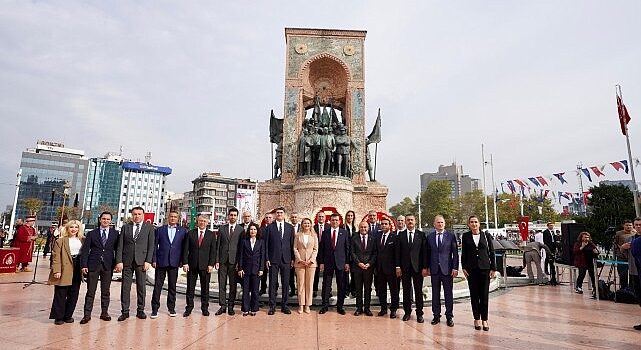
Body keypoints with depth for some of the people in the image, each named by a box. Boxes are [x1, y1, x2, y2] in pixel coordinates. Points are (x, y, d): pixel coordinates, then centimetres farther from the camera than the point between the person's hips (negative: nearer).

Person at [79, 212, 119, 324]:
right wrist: (84, 265, -6)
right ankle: (87, 314, 11)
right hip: (93, 265, -1)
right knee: (90, 291, 2)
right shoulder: (91, 233, 4)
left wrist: (116, 263, -1)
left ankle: (104, 313, 20)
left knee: (106, 291, 9)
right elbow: (85, 250, 1)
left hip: (108, 266, 1)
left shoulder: (115, 233, 5)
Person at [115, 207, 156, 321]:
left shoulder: (149, 227, 4)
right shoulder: (126, 227, 9)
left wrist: (148, 261, -8)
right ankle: (125, 311, 13)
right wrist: (119, 261, -4)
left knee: (141, 287, 4)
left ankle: (140, 310, 15)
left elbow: (151, 245, 0)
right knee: (125, 286, 3)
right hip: (127, 261, 1)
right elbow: (120, 245, 5)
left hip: (141, 261, -1)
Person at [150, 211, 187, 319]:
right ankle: (155, 309, 10)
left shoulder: (182, 231, 6)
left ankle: (171, 308, 19)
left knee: (172, 286, 8)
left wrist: (182, 261, -1)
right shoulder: (160, 230, 6)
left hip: (174, 262, 1)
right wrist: (154, 260, -2)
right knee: (157, 285, 1)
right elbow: (155, 246, 5)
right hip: (161, 262, 0)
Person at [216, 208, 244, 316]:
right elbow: (218, 245, 7)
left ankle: (230, 306, 16)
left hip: (234, 261, -2)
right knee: (221, 284, 5)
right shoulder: (222, 229, 8)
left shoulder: (241, 230, 1)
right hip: (222, 260, 2)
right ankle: (223, 306, 15)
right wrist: (217, 260, 0)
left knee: (233, 285, 5)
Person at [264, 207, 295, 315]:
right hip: (273, 259, -1)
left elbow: (292, 244, 7)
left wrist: (292, 258, 3)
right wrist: (267, 258, -4)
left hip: (286, 259, 2)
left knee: (286, 283, 7)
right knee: (272, 283, 4)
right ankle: (272, 306, 15)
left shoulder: (290, 227, 7)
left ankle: (284, 305, 18)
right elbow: (266, 244, 1)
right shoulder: (269, 227, 2)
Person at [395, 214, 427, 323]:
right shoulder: (401, 235, 4)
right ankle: (407, 312, 21)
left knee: (418, 291, 5)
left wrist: (425, 267, -7)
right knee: (406, 291, 8)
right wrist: (398, 267, -2)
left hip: (418, 267, -1)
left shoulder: (421, 235, 1)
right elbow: (398, 252, 3)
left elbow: (424, 252, -1)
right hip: (405, 267, 1)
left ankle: (419, 314, 17)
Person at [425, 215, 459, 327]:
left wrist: (455, 268, -7)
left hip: (447, 269, -2)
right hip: (434, 269, 2)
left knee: (448, 293, 5)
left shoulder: (451, 236, 0)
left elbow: (455, 253, -1)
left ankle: (449, 317, 16)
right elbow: (428, 253, 8)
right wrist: (427, 267, 3)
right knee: (435, 293, 9)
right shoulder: (429, 237, 6)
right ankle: (436, 315, 19)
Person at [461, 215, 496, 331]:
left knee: (484, 295, 1)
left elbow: (491, 253, 5)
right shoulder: (465, 236, 4)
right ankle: (477, 319, 16)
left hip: (484, 268, 0)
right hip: (471, 269, 0)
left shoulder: (486, 236, 3)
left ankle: (484, 320, 13)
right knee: (474, 295, 5)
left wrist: (493, 268, 1)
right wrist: (464, 268, 1)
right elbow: (463, 253, 6)